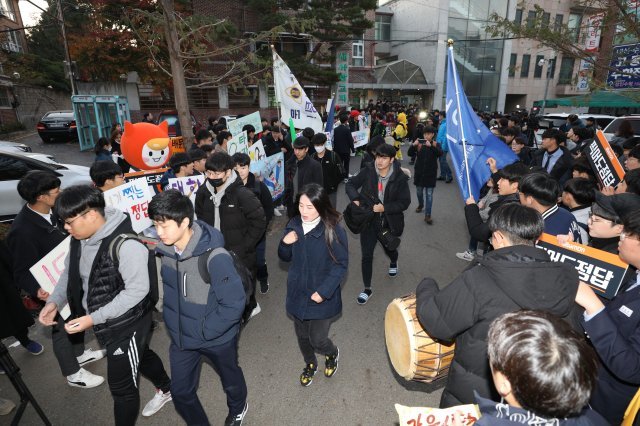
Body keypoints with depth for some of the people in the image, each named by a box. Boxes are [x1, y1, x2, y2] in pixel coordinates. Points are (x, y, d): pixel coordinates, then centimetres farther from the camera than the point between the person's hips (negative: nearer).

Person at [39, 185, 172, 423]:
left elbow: (137, 290, -29)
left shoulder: (126, 244, -31)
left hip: (127, 324, -9)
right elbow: (70, 272, 11)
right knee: (140, 357, 29)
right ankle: (167, 389, 56)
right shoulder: (79, 239, -4)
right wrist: (55, 301, -5)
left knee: (121, 386, 6)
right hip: (104, 323, 9)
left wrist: (93, 319, -29)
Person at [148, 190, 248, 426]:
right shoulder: (164, 250, -12)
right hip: (181, 336, 5)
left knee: (230, 378, 24)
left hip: (217, 337, -4)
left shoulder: (214, 256, -33)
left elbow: (234, 303, -28)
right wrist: (172, 321, 5)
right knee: (180, 391, 17)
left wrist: (204, 332, -20)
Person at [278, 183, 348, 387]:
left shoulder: (334, 231, -21)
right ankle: (310, 364, 52)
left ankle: (332, 354, 44)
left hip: (322, 297, -4)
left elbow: (341, 265, -15)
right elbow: (286, 257, 5)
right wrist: (285, 243, -17)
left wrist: (324, 291, -21)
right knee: (302, 336, 20)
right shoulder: (294, 225, -7)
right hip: (297, 293, 4)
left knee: (318, 340, 6)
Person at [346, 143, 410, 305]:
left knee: (389, 248, 26)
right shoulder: (367, 172, -12)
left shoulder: (400, 178, -16)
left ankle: (393, 262, 65)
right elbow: (351, 184, -2)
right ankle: (367, 289, 16)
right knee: (366, 255, -1)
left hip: (389, 222, 0)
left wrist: (384, 208, -26)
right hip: (369, 219, 0)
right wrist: (355, 199, -21)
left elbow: (405, 202, -13)